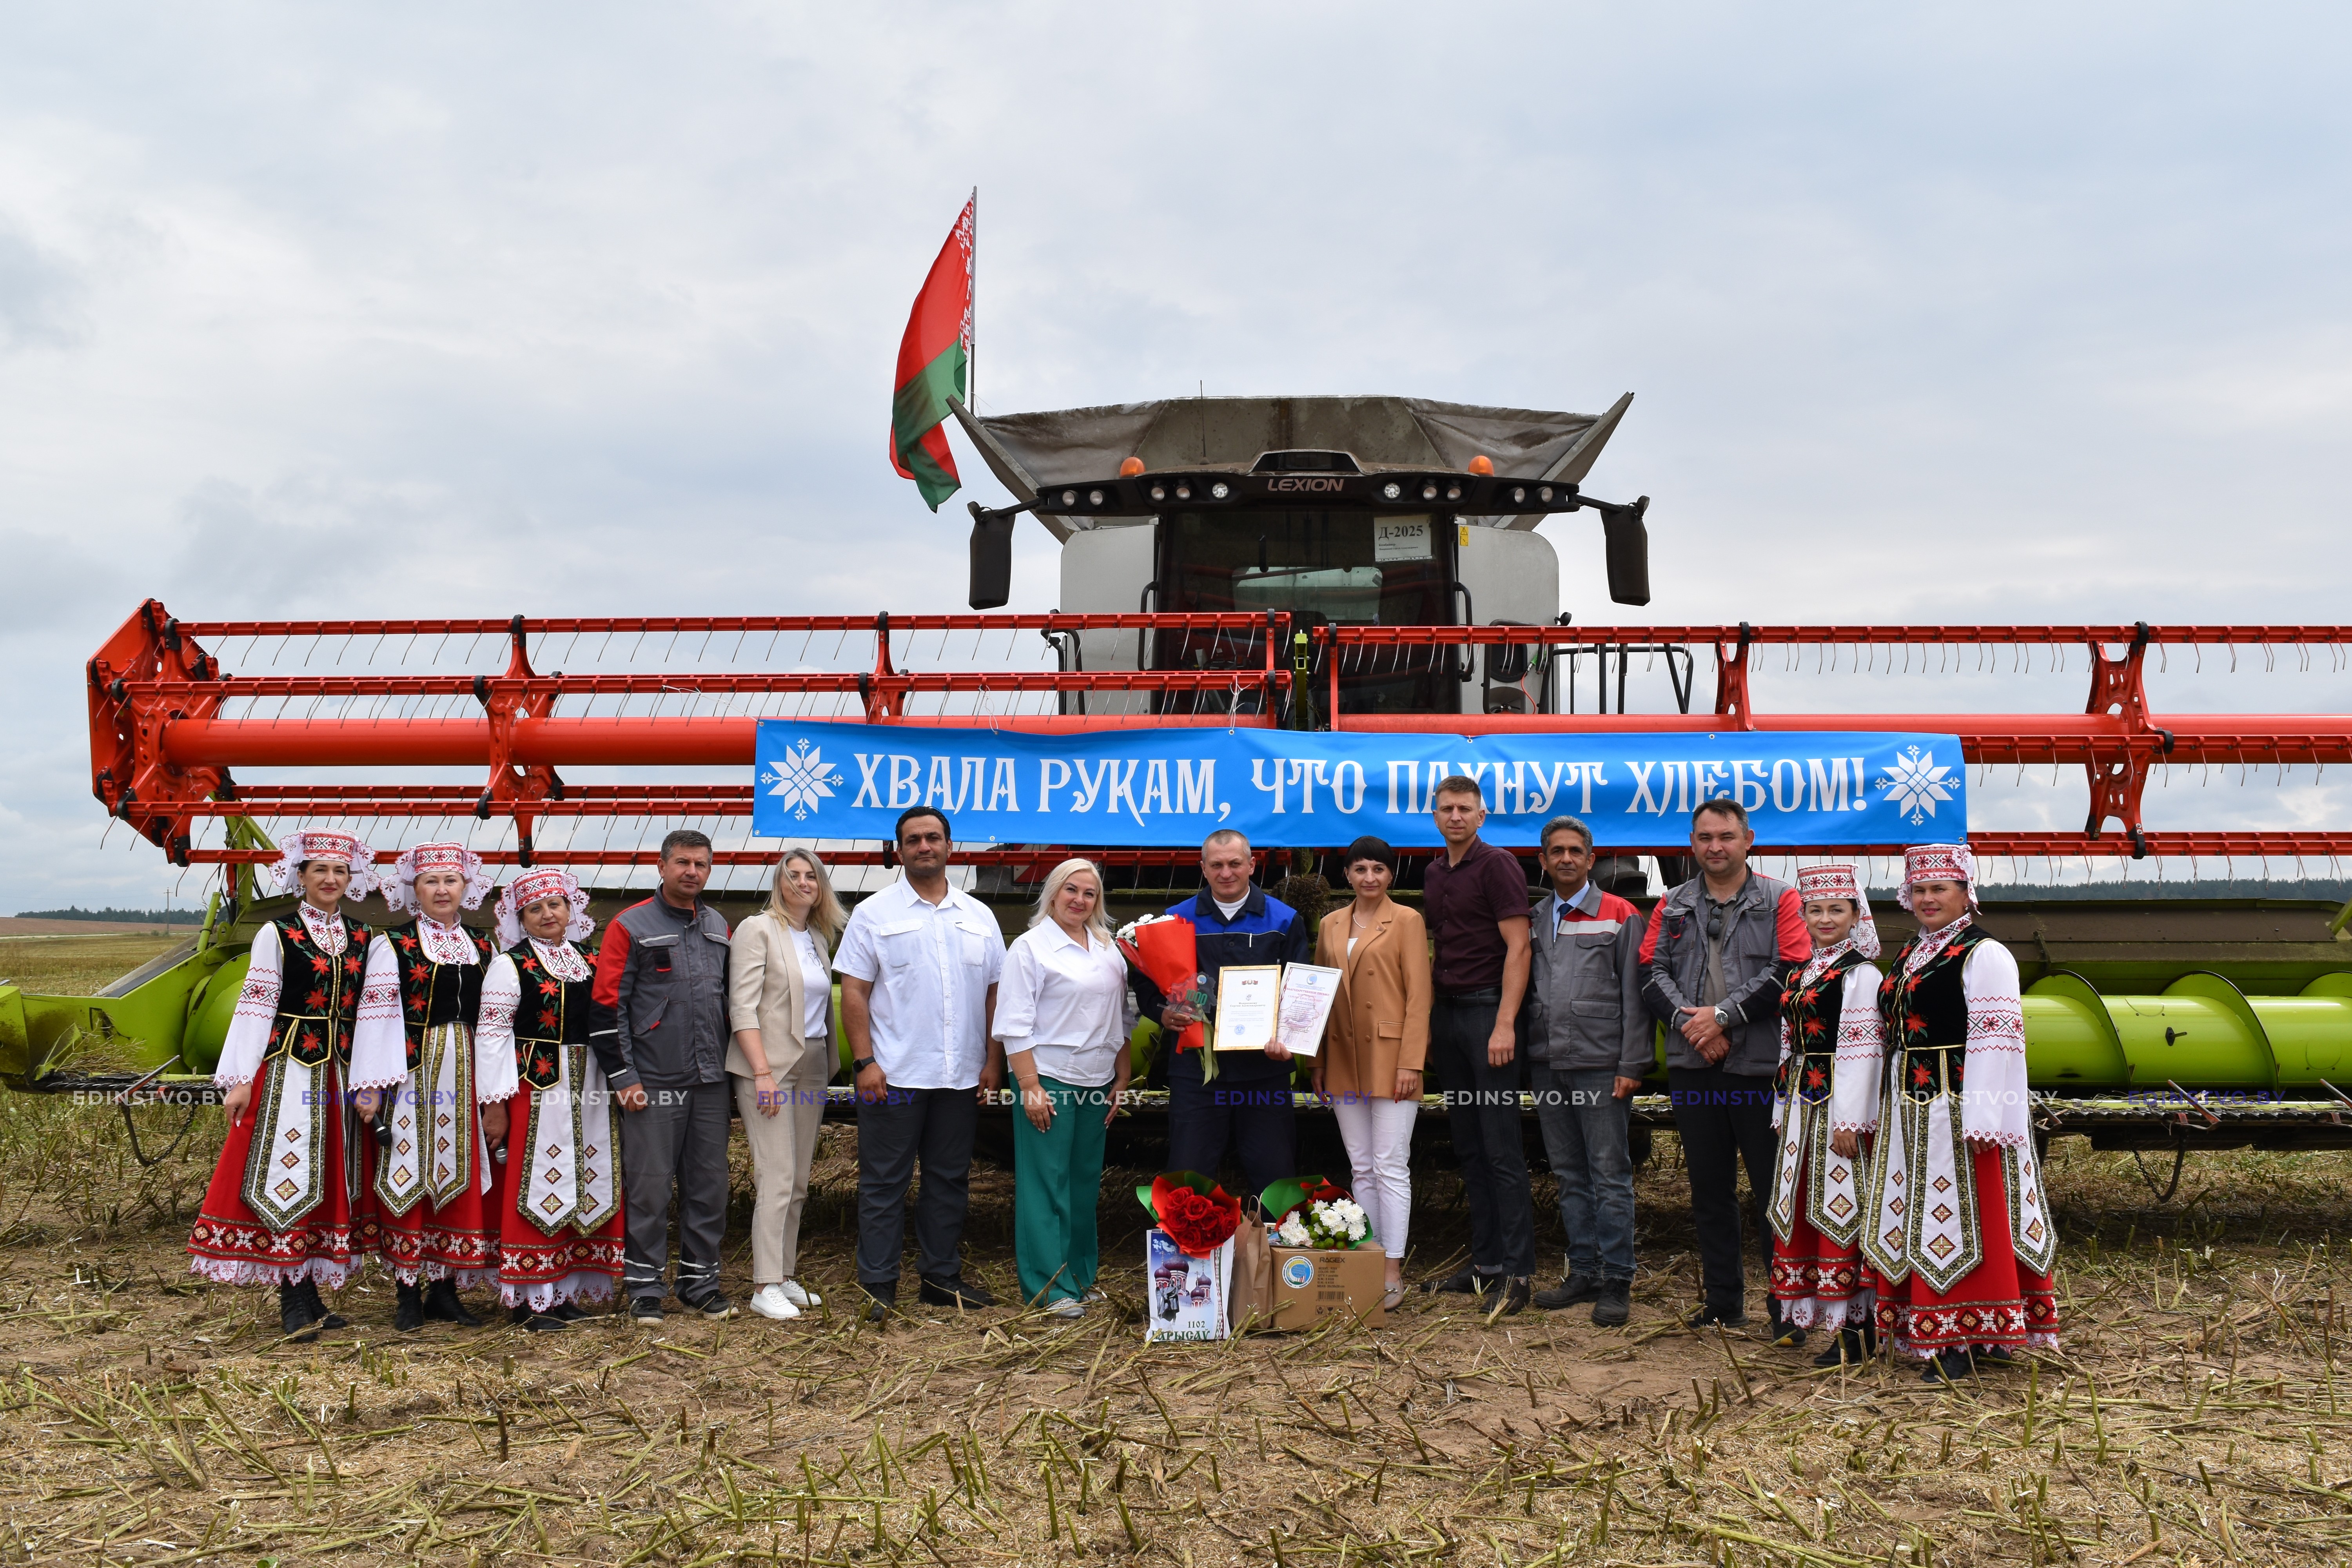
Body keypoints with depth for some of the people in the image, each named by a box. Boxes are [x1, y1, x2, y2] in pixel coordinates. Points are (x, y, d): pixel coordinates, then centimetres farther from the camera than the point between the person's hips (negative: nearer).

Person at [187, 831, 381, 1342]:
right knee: (286, 1172, -6)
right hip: (286, 1069, -4)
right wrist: (239, 1080, -9)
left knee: (330, 1178, 7)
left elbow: (370, 1015, 10)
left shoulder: (362, 940, 10)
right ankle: (295, 1301, 0)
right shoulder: (276, 934, -1)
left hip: (340, 1073, 4)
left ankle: (308, 1294, 15)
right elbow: (255, 1007, -4)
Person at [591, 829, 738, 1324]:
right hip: (653, 1082, -5)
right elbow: (606, 1005, -7)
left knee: (710, 1185, 8)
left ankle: (701, 1282, 19)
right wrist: (624, 1077, -10)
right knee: (650, 1186, -1)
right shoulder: (630, 927, -5)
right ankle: (644, 1288, 10)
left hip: (710, 1081, 5)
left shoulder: (719, 927, 13)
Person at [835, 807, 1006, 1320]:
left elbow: (995, 992, 12)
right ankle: (878, 1286, 9)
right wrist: (864, 1061, -12)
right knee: (884, 1183, 1)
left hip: (962, 1078, 4)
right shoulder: (874, 912, 0)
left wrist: (993, 1061, 4)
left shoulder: (978, 916, 11)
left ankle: (942, 1278, 23)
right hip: (894, 1076, -4)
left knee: (950, 1180, 12)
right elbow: (853, 991, -4)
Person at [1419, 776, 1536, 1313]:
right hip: (1446, 1012, 8)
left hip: (1487, 1010, -8)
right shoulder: (1434, 873, 15)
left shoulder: (1498, 865, -8)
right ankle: (1485, 1262, 18)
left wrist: (1505, 1024, -20)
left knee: (1502, 1149, -6)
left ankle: (1518, 1270, -2)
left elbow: (1517, 948, -13)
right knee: (1468, 1148, 11)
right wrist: (1428, 1021, 13)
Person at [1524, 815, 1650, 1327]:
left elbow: (1634, 995, -2)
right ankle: (1583, 1272, 18)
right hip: (1547, 1063, 5)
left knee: (1610, 1177, -2)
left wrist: (1632, 1065, -9)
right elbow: (1523, 987, 14)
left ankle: (1617, 1280, 4)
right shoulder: (1534, 919, 15)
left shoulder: (1620, 916, 2)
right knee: (1569, 1176, 10)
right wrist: (1524, 1051, 5)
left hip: (1600, 1063, -5)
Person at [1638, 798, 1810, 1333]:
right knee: (1709, 1188, 11)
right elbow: (1652, 972, 5)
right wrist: (1688, 1021, -11)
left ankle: (1786, 1307, 10)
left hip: (1760, 1065, -4)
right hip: (1691, 1067, 4)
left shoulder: (1779, 899, 2)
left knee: (1773, 1189, -1)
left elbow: (1789, 972, -9)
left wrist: (1724, 1016, -13)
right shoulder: (1672, 905, 14)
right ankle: (1723, 1300, 21)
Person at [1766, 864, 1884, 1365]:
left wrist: (1849, 1120, -17)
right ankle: (1806, 1314, 20)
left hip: (1841, 1104, -8)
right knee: (1804, 1206, 11)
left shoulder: (1861, 974, -9)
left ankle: (1858, 1327, 1)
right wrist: (1784, 1111, 14)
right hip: (1802, 1104, 8)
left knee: (1841, 1207, -5)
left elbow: (1861, 1050, -14)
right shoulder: (1801, 974, 15)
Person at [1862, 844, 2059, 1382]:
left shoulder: (1984, 954, -9)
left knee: (1965, 1215, -2)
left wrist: (1979, 1118, -22)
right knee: (1920, 1219, 11)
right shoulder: (1909, 956, 16)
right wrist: (1883, 1111, 18)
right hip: (1910, 1111, 8)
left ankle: (1964, 1340, 4)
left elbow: (1996, 1037, -16)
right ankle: (1933, 1332, 20)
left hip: (1959, 1108, -8)